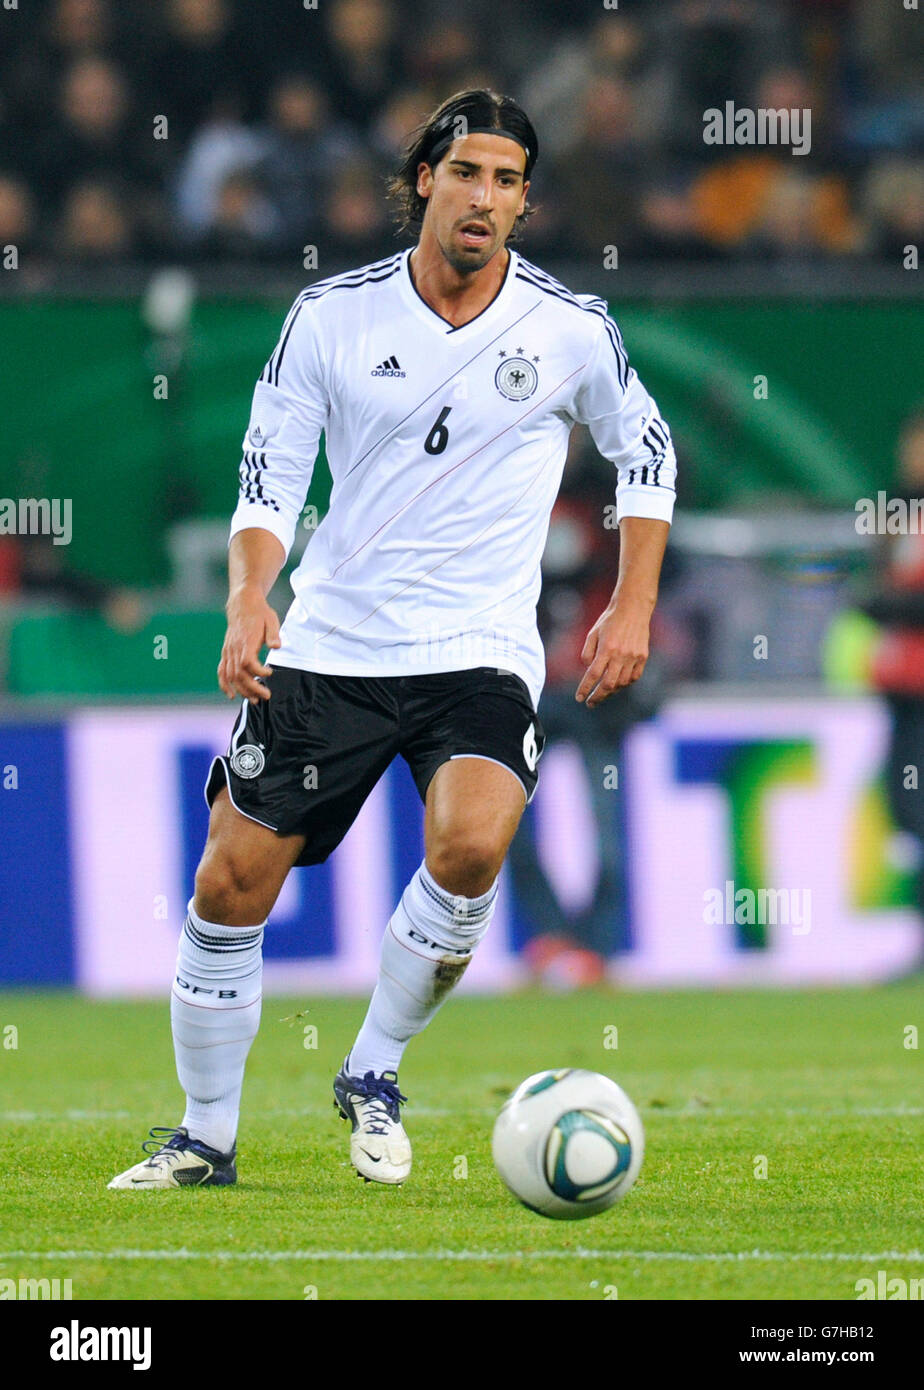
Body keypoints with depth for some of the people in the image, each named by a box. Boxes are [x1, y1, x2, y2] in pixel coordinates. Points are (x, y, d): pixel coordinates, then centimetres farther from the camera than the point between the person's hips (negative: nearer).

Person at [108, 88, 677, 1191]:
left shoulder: (571, 330, -3)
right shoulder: (332, 316, -3)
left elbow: (646, 453, 12)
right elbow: (269, 475, 2)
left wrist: (632, 611, 6)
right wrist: (249, 601, -15)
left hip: (481, 655, -1)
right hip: (328, 646, 1)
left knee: (470, 844, -28)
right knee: (231, 886, -2)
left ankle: (373, 1077, -4)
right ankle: (206, 1137, 18)